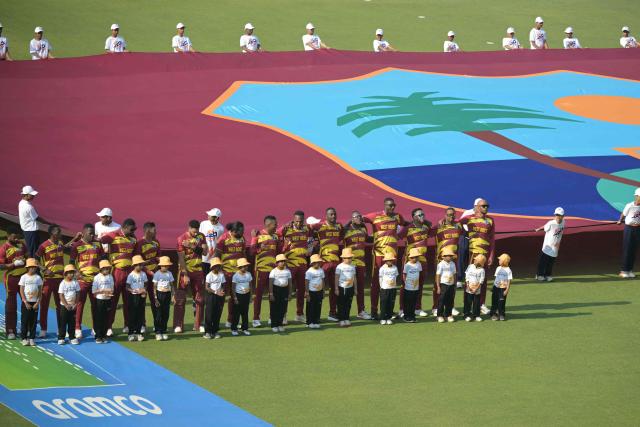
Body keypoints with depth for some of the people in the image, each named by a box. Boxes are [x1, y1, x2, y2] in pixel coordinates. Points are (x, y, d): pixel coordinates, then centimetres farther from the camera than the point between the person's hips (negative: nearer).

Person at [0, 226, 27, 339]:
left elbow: (27, 257, 23)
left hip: (24, 276, 5)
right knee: (11, 305, 1)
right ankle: (10, 331, 7)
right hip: (11, 278, -5)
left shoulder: (21, 244, 6)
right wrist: (14, 264, -23)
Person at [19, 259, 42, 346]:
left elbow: (40, 292, 4)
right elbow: (21, 291, -4)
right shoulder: (24, 277, -2)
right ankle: (24, 338, 4)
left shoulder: (38, 278, 3)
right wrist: (26, 302, -11)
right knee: (24, 320, -2)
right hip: (26, 303, -2)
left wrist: (38, 302, -6)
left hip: (34, 303, 2)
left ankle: (32, 338, 8)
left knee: (33, 321, 3)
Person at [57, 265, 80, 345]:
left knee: (72, 322, 8)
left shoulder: (75, 282, 0)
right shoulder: (63, 283, -10)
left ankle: (72, 337, 14)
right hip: (64, 305, -3)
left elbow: (77, 293, 4)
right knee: (63, 322, 0)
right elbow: (61, 295, -11)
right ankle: (61, 338, 5)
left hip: (73, 306, 3)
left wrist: (75, 304, -5)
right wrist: (66, 305, -16)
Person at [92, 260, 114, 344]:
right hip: (99, 300, -4)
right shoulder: (97, 277, -8)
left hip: (108, 300, 4)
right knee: (99, 319, 0)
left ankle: (103, 336, 16)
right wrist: (103, 291, -19)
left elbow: (112, 289, 12)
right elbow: (94, 291, -10)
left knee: (106, 319, 7)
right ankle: (98, 337, 6)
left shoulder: (110, 277, 7)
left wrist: (110, 293, -10)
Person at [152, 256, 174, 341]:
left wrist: (173, 295, 0)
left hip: (167, 294, 4)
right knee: (158, 314, -4)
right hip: (160, 294, -4)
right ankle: (158, 332, 1)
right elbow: (154, 287, -6)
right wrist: (156, 298, -12)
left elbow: (172, 285, 11)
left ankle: (164, 331, 13)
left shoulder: (169, 274, 6)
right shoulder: (157, 274, -6)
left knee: (166, 314, 5)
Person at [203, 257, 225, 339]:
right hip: (211, 295, -4)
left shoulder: (221, 275, 5)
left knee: (217, 314, 6)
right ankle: (207, 332, 2)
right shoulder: (209, 275, -7)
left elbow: (223, 285, 10)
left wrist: (222, 291, -13)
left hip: (219, 296, 4)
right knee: (209, 314, -3)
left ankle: (215, 331, 14)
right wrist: (216, 292, -19)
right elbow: (207, 287, -10)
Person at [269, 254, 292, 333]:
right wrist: (271, 294, -14)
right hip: (276, 289, -4)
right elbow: (270, 283, -8)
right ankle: (274, 325, 7)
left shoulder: (287, 271, 7)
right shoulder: (274, 271, -5)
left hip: (284, 290, 4)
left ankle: (280, 324, 17)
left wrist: (289, 293, 7)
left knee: (282, 309, 6)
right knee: (275, 309, 1)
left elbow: (289, 282, 10)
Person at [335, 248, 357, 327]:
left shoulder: (352, 267, 9)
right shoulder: (340, 267, -6)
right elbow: (336, 278, -6)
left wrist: (355, 288, 13)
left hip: (350, 288, 5)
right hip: (342, 288, -5)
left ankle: (346, 319, 14)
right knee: (341, 305, -1)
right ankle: (341, 320, 3)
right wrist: (336, 289, -10)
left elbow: (354, 278, 14)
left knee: (348, 305, 7)